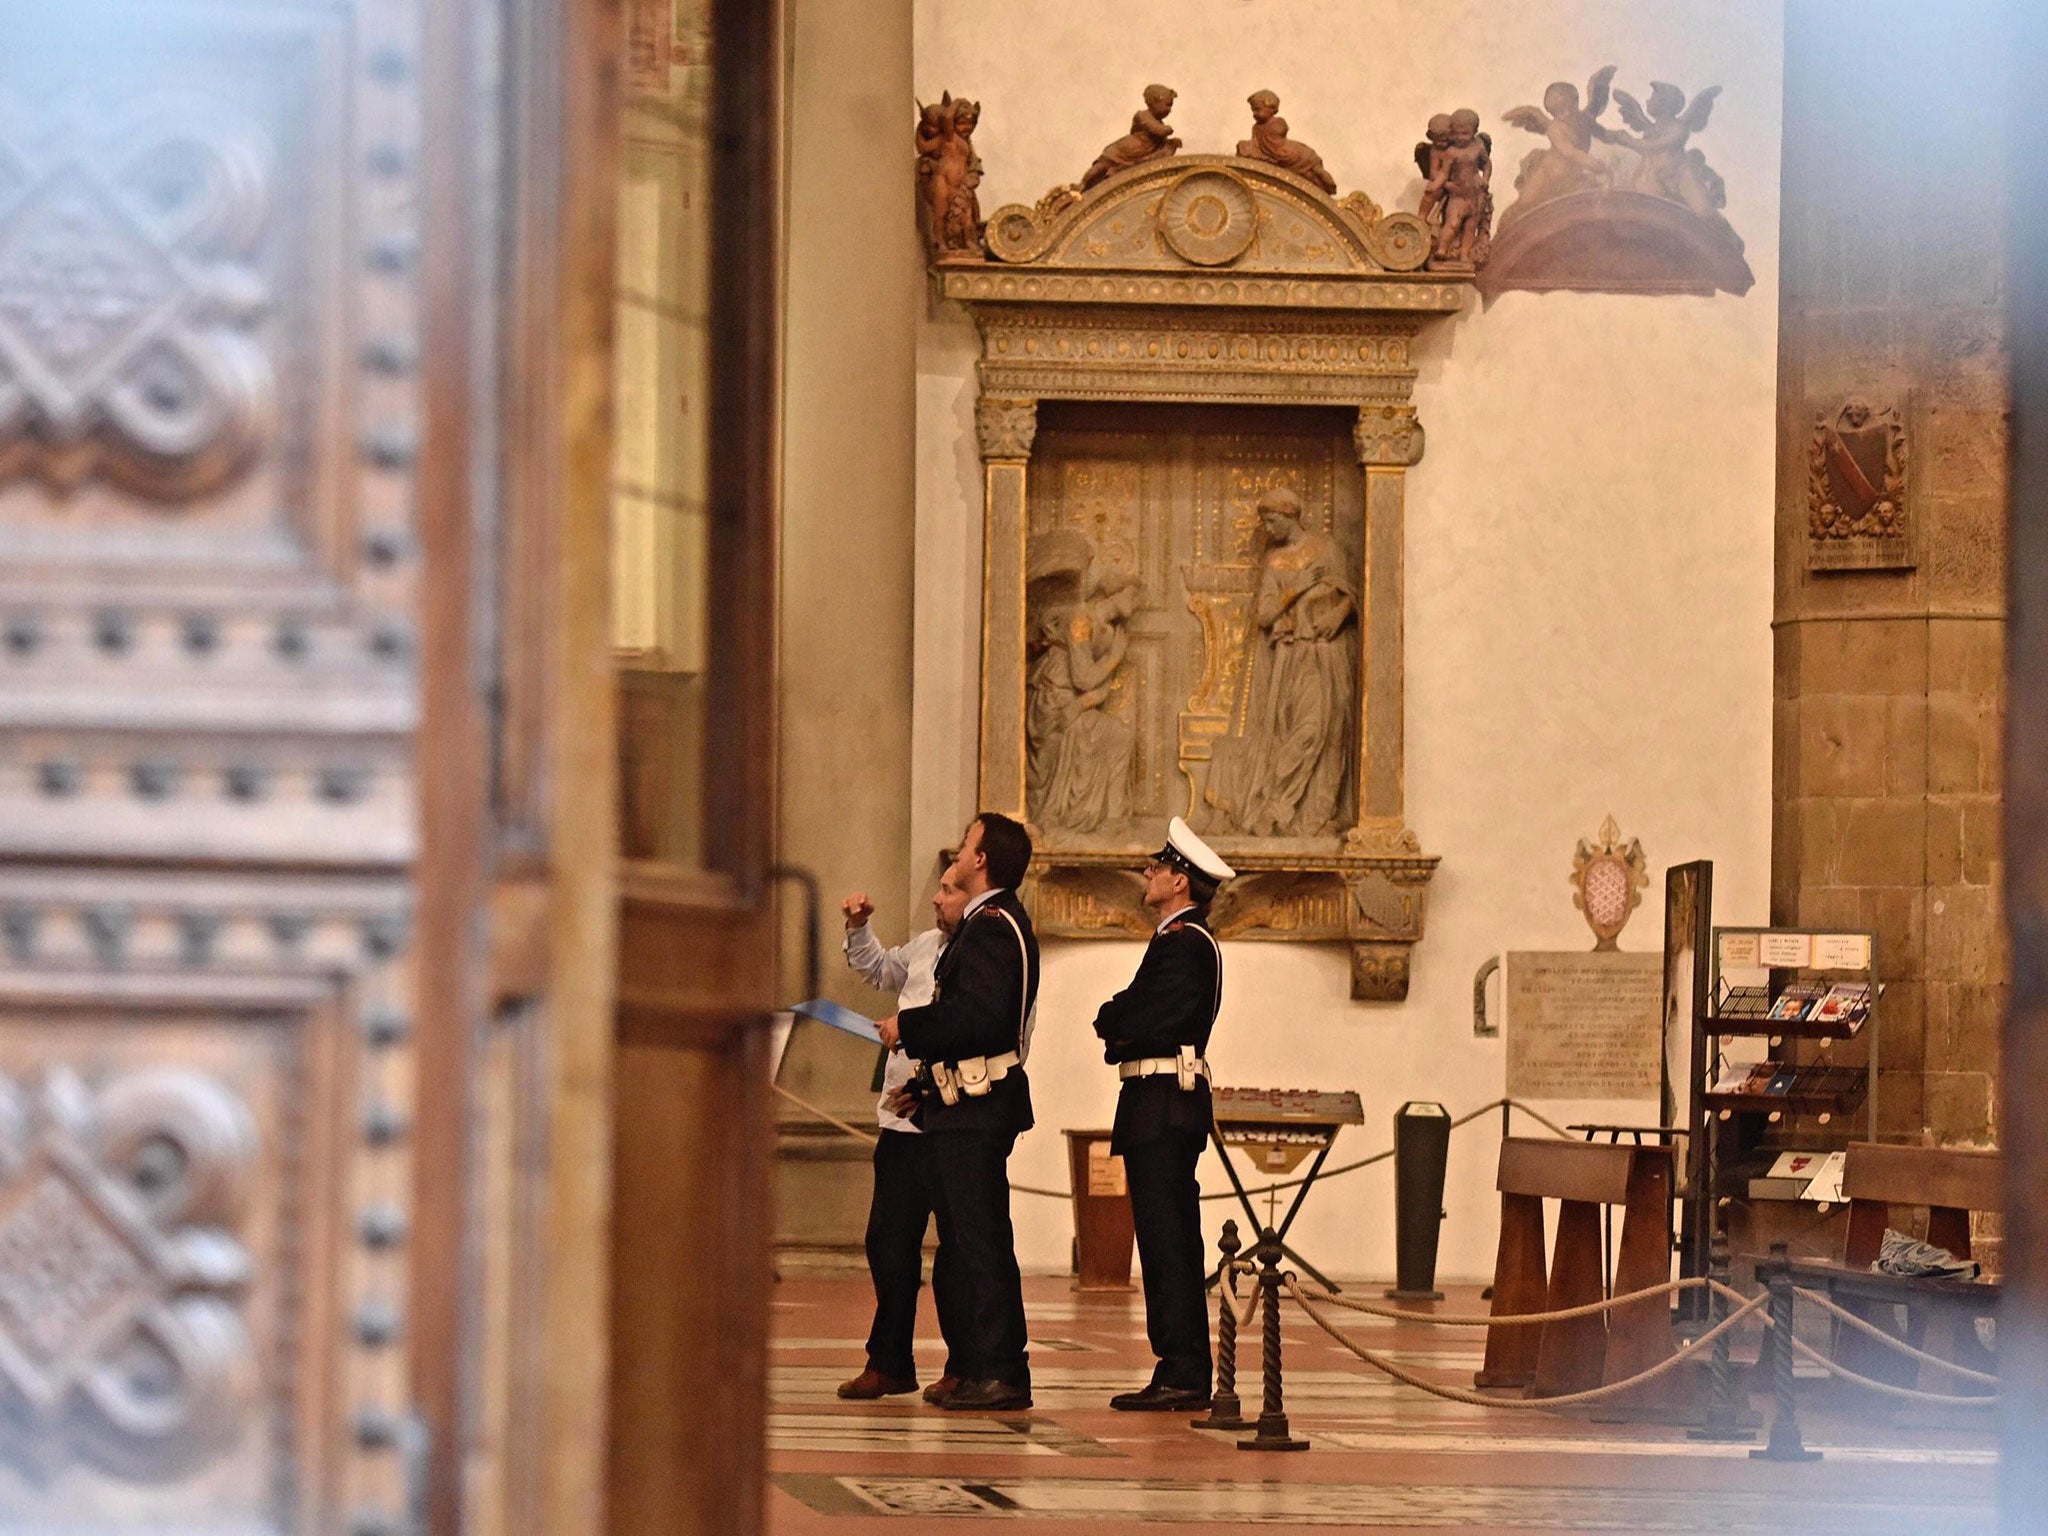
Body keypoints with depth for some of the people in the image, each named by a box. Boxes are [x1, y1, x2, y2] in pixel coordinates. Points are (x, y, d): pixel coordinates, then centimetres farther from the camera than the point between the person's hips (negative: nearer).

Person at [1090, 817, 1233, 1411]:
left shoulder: (1183, 942, -13)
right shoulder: (1188, 939, 21)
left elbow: (1151, 1021, -19)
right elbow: (1139, 1013, 20)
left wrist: (1111, 1021, -1)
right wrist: (1121, 1023, 1)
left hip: (1164, 1103, -11)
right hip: (1165, 1105, 11)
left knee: (1168, 1240, -10)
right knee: (1170, 1242, 11)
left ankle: (1183, 1377, -12)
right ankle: (1182, 1373, 13)